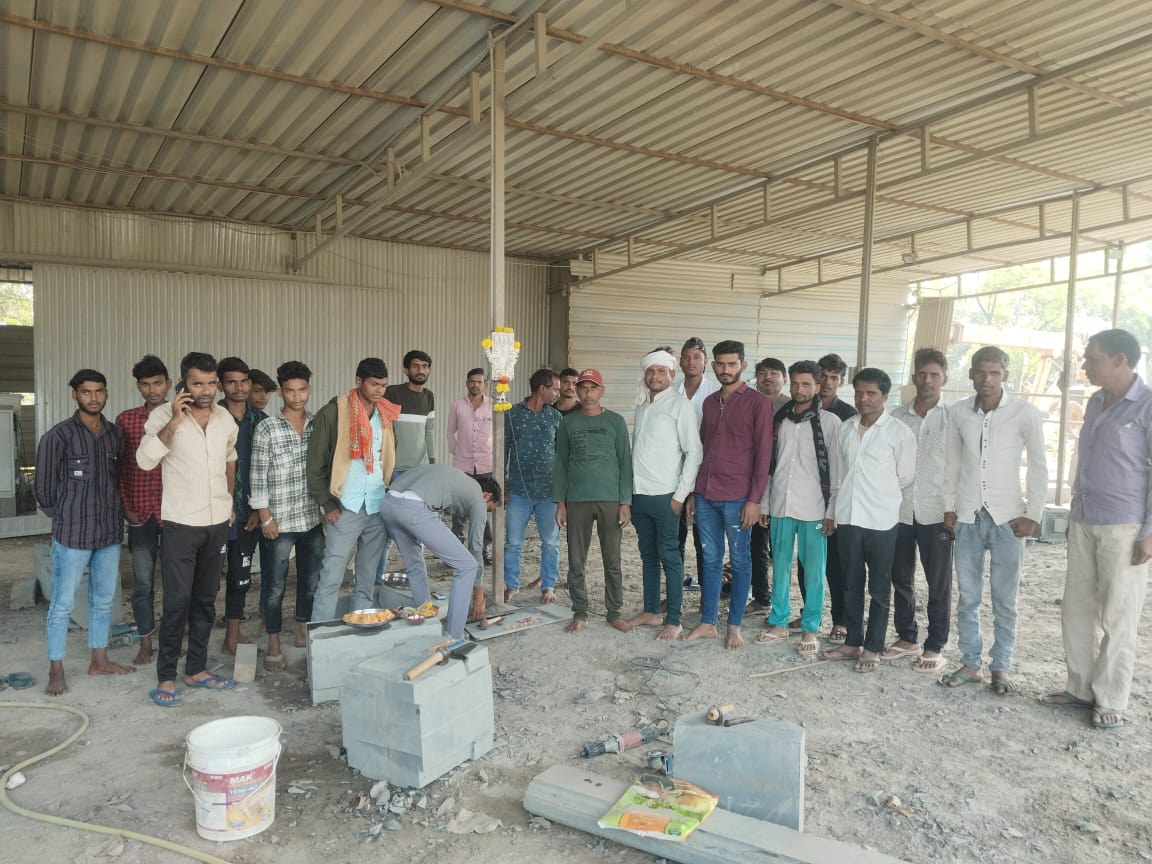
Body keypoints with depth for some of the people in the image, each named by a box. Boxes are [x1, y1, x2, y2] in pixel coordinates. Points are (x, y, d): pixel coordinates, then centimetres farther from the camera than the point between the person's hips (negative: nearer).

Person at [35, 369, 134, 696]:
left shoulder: (116, 434, 5)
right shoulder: (58, 436, -9)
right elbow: (44, 488, -4)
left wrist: (118, 512, 8)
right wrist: (65, 520, 3)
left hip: (110, 533, 5)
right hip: (72, 534, -5)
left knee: (104, 600, 14)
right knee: (62, 604, 3)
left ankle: (99, 661, 27)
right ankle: (56, 671, 16)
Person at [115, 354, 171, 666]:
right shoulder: (126, 420, 2)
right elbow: (118, 468, 4)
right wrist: (126, 507, -2)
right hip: (140, 512, 1)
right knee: (142, 581, 6)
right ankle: (145, 643, 19)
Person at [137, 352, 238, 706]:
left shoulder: (225, 418, 5)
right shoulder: (164, 415, -9)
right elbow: (145, 460, -22)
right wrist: (174, 421, -27)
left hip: (218, 523, 5)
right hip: (180, 524, -4)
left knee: (206, 600, 12)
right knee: (177, 602, -3)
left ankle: (196, 669, 23)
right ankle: (166, 677, 10)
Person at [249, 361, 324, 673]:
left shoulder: (318, 425, 3)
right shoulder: (266, 429, -9)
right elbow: (258, 478, -8)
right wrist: (265, 519, -9)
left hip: (313, 519, 4)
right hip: (279, 522, -4)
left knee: (311, 580, 15)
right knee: (276, 586, 6)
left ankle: (303, 633, 33)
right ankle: (273, 645, 19)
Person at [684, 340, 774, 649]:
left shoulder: (758, 403, -4)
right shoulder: (710, 402, 13)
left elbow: (763, 453, -8)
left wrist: (755, 499, -13)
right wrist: (694, 493, 14)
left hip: (737, 498, -5)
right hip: (706, 495, 5)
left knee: (739, 562, 6)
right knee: (710, 560, 11)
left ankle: (734, 626, 17)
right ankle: (707, 623, 20)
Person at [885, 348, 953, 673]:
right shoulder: (897, 417, 6)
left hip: (936, 512, -3)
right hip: (899, 510, 3)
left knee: (939, 584, 6)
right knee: (901, 579, 12)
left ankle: (934, 647, 18)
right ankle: (906, 638, 28)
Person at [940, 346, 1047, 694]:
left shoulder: (1025, 412, -6)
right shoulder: (958, 412, 2)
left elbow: (1038, 466, -1)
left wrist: (1033, 515, -5)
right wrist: (949, 507, 6)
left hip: (1007, 518, -2)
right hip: (967, 517, 3)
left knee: (1005, 599, 5)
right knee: (967, 597, 9)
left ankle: (1001, 668, 19)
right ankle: (970, 663, 20)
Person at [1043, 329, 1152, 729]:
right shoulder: (1096, 403, 11)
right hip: (1084, 523, 7)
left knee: (1117, 618, 4)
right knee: (1076, 610, 11)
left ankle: (1111, 700, 16)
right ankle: (1081, 688, 24)